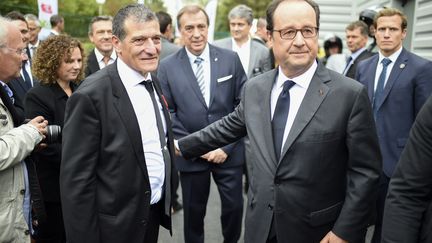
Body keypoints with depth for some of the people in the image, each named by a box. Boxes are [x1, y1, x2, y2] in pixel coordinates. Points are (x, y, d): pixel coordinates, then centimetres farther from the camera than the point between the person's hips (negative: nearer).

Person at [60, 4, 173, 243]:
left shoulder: (154, 82, 2)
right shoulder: (91, 95, -20)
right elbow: (76, 180, -18)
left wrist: (167, 200, 10)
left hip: (155, 212, 7)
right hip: (116, 224, -6)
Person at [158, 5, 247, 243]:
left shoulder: (230, 59, -2)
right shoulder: (167, 67, -3)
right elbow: (167, 114, -3)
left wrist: (227, 145, -9)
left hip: (229, 151, 1)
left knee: (234, 206, 10)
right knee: (194, 211, 13)